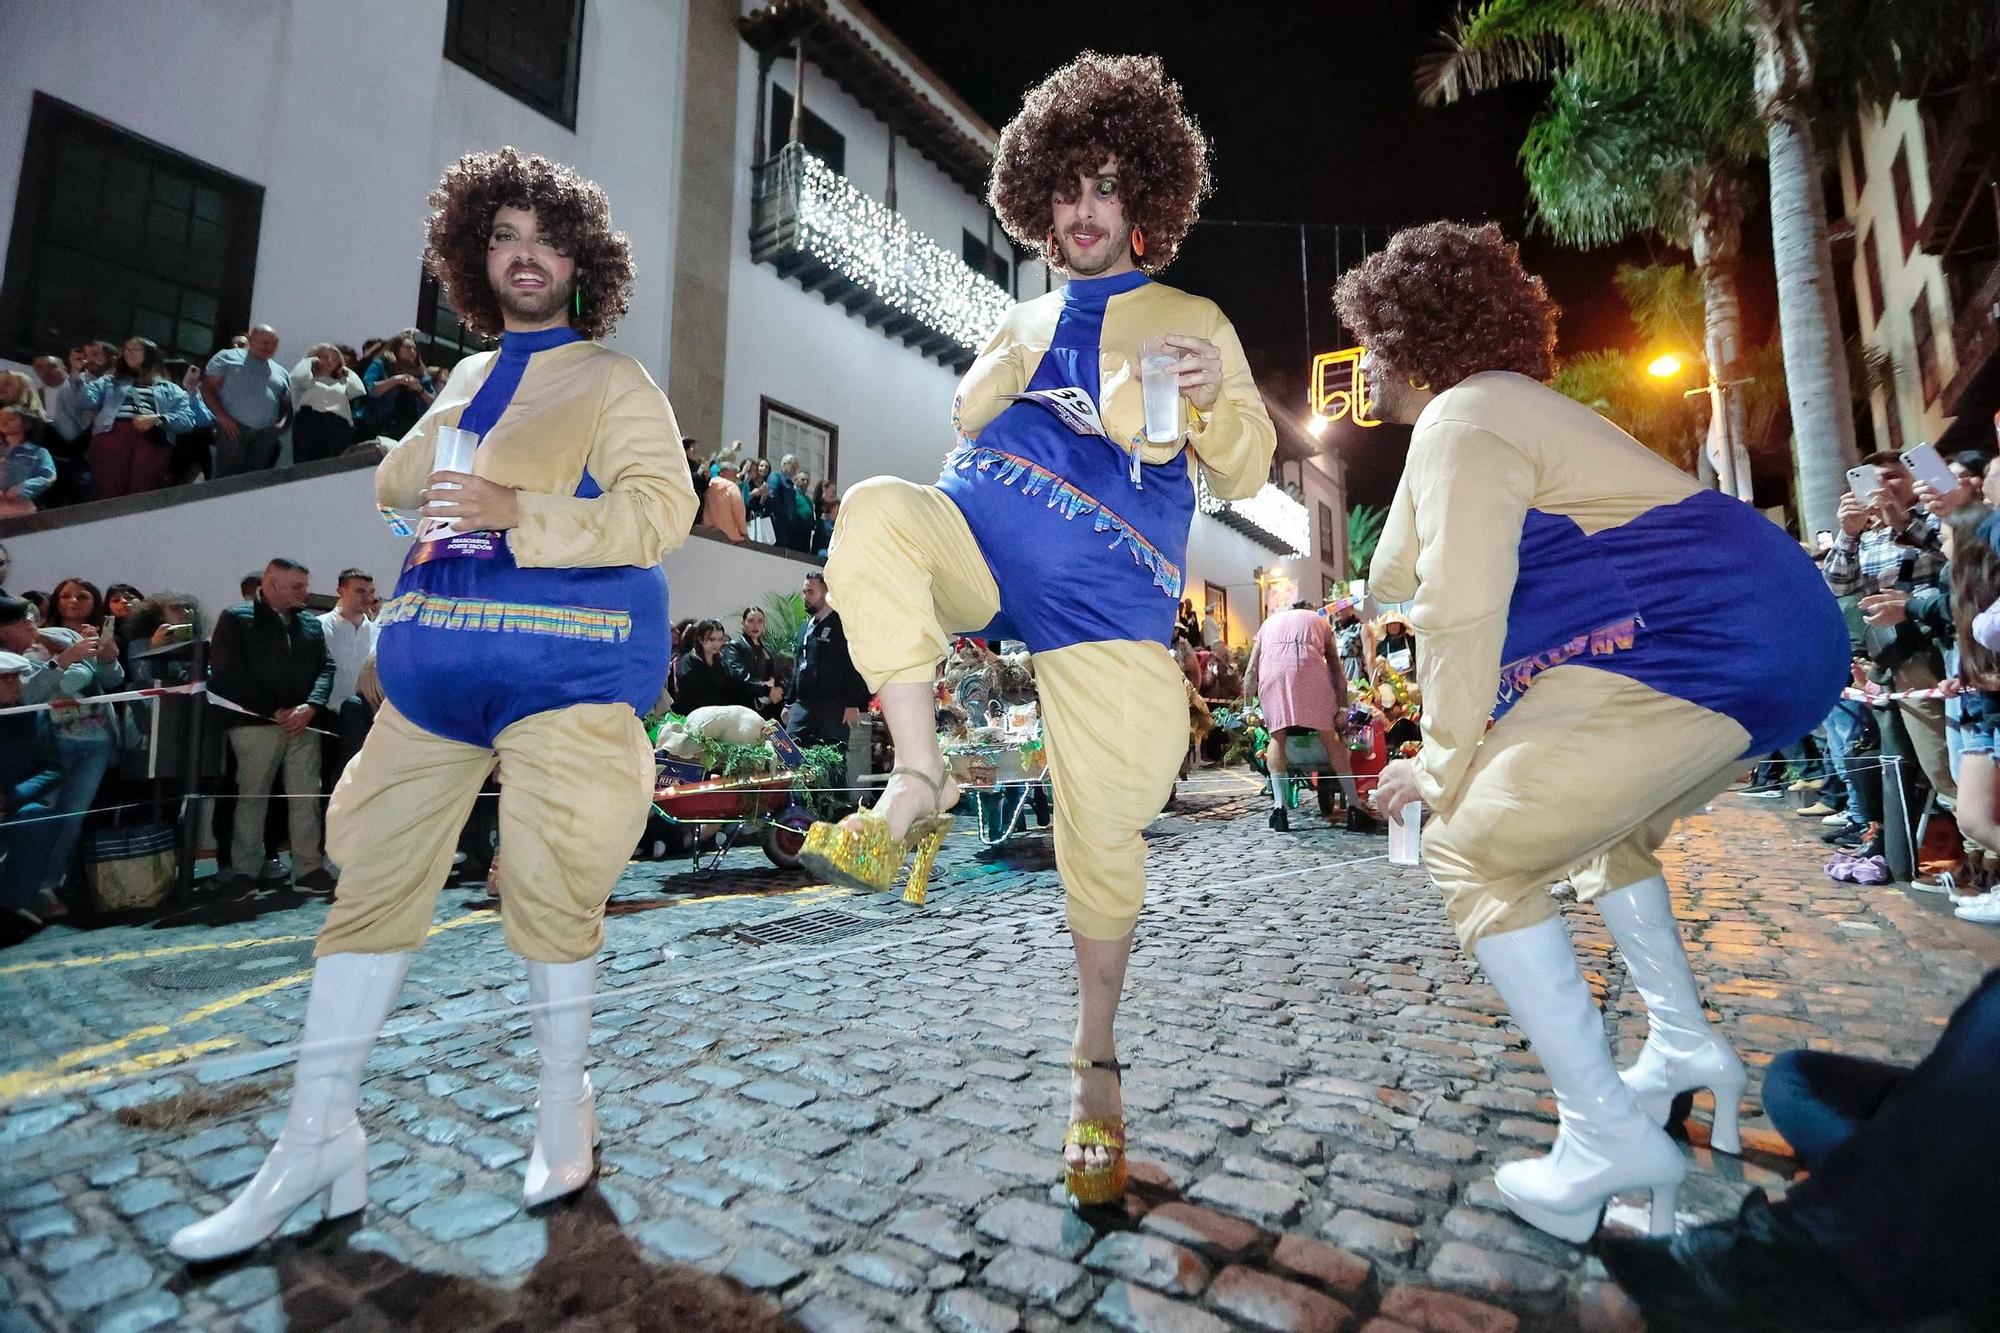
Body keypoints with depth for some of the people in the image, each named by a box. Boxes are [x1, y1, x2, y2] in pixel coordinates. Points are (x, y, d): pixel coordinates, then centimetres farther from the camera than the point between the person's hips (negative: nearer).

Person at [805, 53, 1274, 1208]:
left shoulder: (1193, 321, 14)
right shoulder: (1027, 319, 25)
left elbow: (1244, 475, 7)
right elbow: (967, 423, 29)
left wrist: (1213, 401, -14)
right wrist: (998, 375, 7)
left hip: (1105, 592, -2)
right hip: (981, 540, 3)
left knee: (1104, 834, -5)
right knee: (876, 512, -32)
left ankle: (1098, 1068, 17)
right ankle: (920, 786, -23)